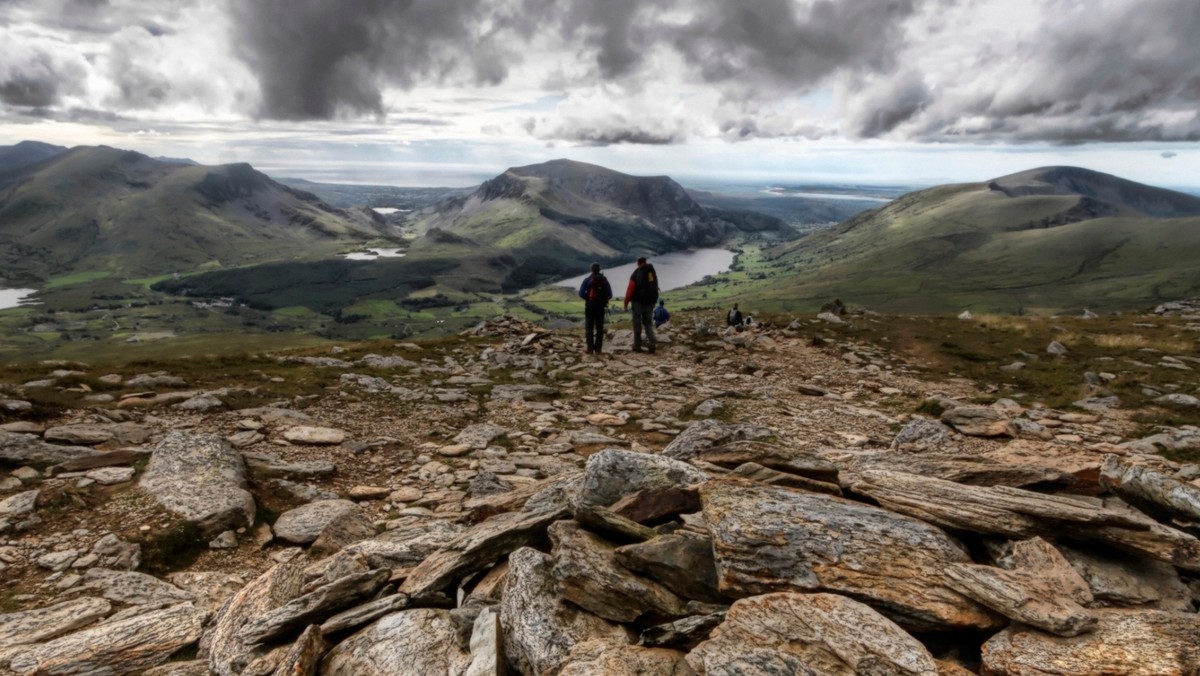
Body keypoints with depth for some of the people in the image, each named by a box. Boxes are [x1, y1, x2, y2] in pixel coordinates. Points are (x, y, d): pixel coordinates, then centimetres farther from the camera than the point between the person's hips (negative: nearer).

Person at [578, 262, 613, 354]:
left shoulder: (587, 280, -6)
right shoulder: (604, 280, 1)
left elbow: (581, 293, -12)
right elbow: (609, 295, -2)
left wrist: (587, 298, 8)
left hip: (590, 306, -2)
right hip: (601, 306, 2)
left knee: (589, 328, 3)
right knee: (599, 328, 7)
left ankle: (590, 349, -3)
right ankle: (598, 349, 5)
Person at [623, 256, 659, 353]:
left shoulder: (636, 273, -8)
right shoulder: (653, 271, 9)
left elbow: (630, 289, -11)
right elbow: (656, 288, 13)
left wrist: (626, 302, -5)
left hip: (638, 301, -4)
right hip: (650, 301, 4)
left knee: (637, 323, 4)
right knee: (648, 323, 11)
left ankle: (637, 345, 5)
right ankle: (652, 343, -7)